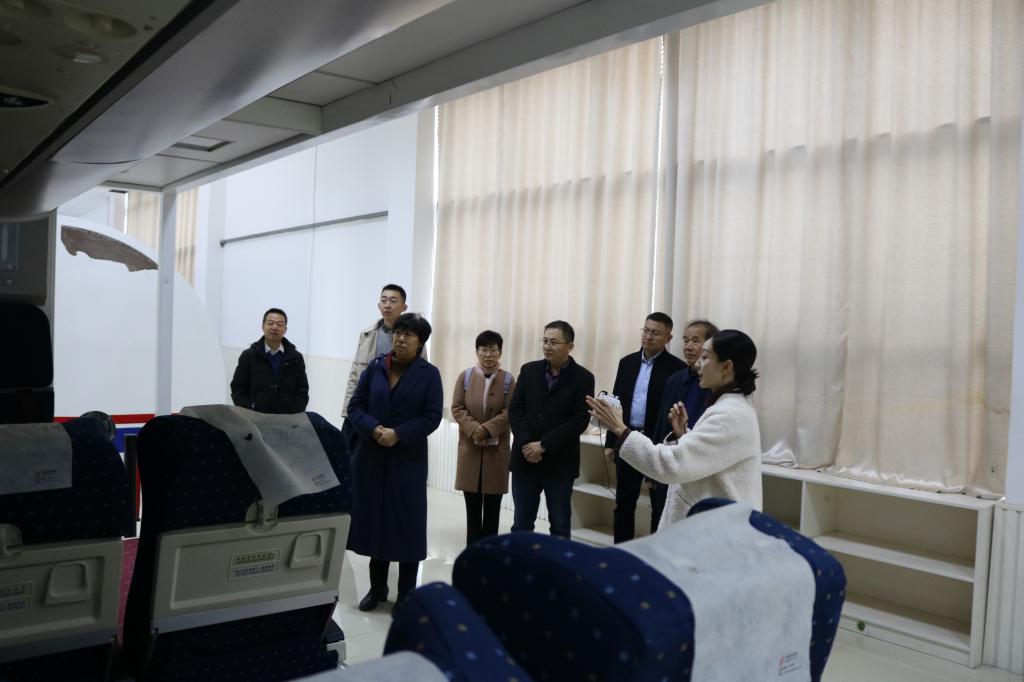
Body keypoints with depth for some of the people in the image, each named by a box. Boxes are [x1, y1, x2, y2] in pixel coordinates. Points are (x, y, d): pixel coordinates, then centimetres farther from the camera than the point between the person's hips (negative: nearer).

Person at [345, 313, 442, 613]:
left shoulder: (429, 374, -2)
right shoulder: (374, 367, 5)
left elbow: (432, 417, -7)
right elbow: (355, 406, 2)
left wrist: (398, 434, -18)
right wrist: (375, 429, -16)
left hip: (408, 459, -3)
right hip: (371, 456, 3)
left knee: (406, 523, 1)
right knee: (373, 518, 8)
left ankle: (406, 595, 13)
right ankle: (377, 588, 24)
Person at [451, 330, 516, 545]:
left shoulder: (508, 380, 0)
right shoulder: (465, 377, 3)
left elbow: (510, 413, -7)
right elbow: (457, 408, -2)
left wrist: (487, 429, -19)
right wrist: (475, 430, -17)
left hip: (496, 449, -1)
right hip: (470, 448, 1)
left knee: (492, 507, 8)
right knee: (472, 505, 6)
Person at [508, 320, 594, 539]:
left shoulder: (583, 378, -4)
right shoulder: (529, 370, 6)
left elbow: (580, 420, -11)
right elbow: (515, 410, 2)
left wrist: (544, 445, -16)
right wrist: (526, 443, -13)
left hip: (560, 462, -3)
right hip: (525, 459, 3)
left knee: (560, 525, 7)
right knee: (521, 523, 9)